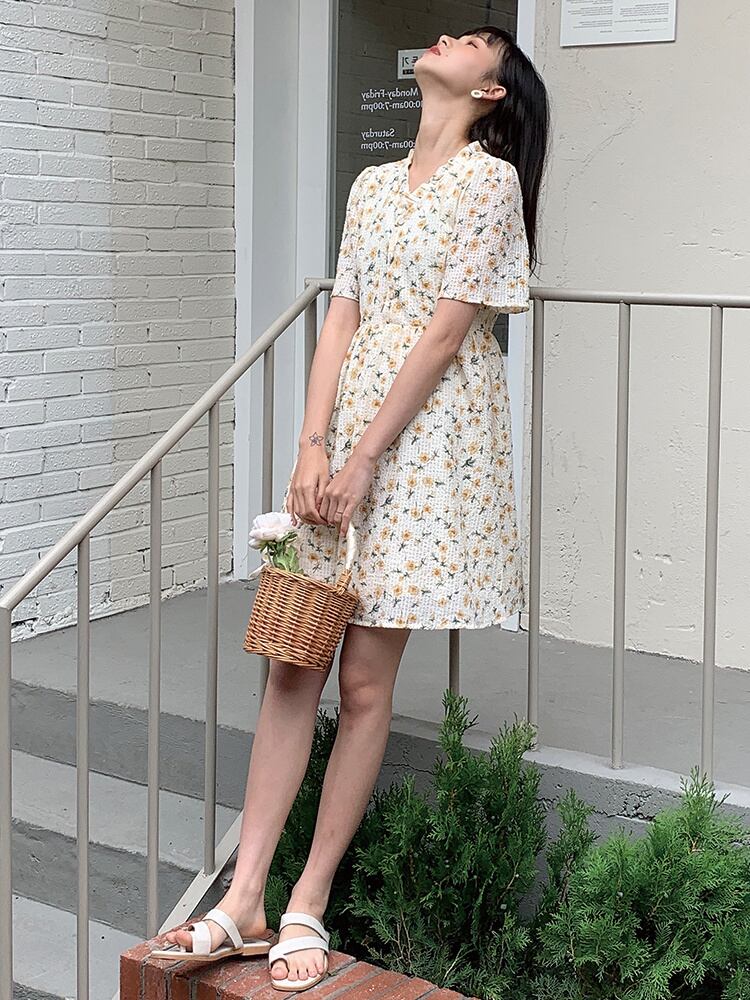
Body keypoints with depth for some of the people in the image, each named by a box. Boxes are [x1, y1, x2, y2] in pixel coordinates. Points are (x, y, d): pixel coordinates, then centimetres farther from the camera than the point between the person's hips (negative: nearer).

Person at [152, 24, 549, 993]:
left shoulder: (491, 179, -4)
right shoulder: (373, 185, 16)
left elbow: (446, 333, -10)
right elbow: (341, 322, 9)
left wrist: (363, 460, -13)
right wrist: (313, 447, -3)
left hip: (432, 438, -6)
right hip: (347, 432, 6)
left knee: (364, 681, -2)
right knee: (291, 663, 1)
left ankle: (308, 903, 9)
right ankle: (244, 895, 5)